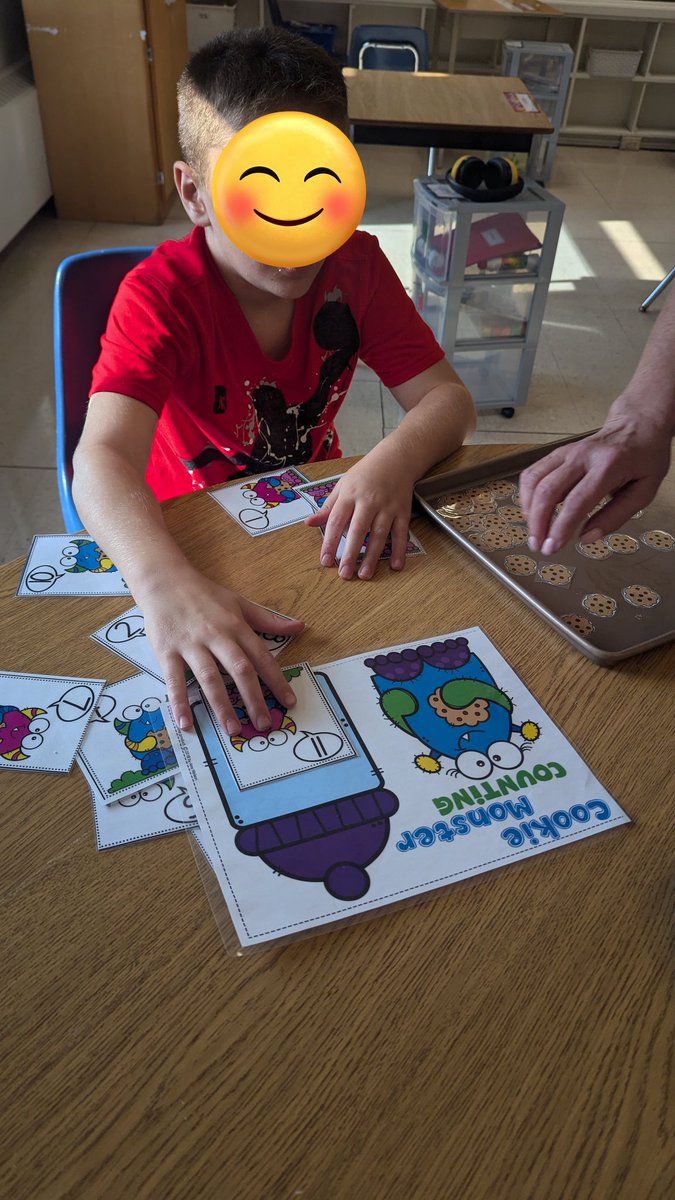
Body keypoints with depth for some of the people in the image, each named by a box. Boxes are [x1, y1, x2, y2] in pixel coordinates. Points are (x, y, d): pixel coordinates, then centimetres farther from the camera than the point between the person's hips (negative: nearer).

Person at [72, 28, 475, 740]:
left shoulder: (355, 266, -9)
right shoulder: (159, 294, -23)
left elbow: (447, 399, -11)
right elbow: (103, 455, -38)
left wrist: (392, 463, -36)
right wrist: (165, 583, -59)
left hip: (315, 512, 3)